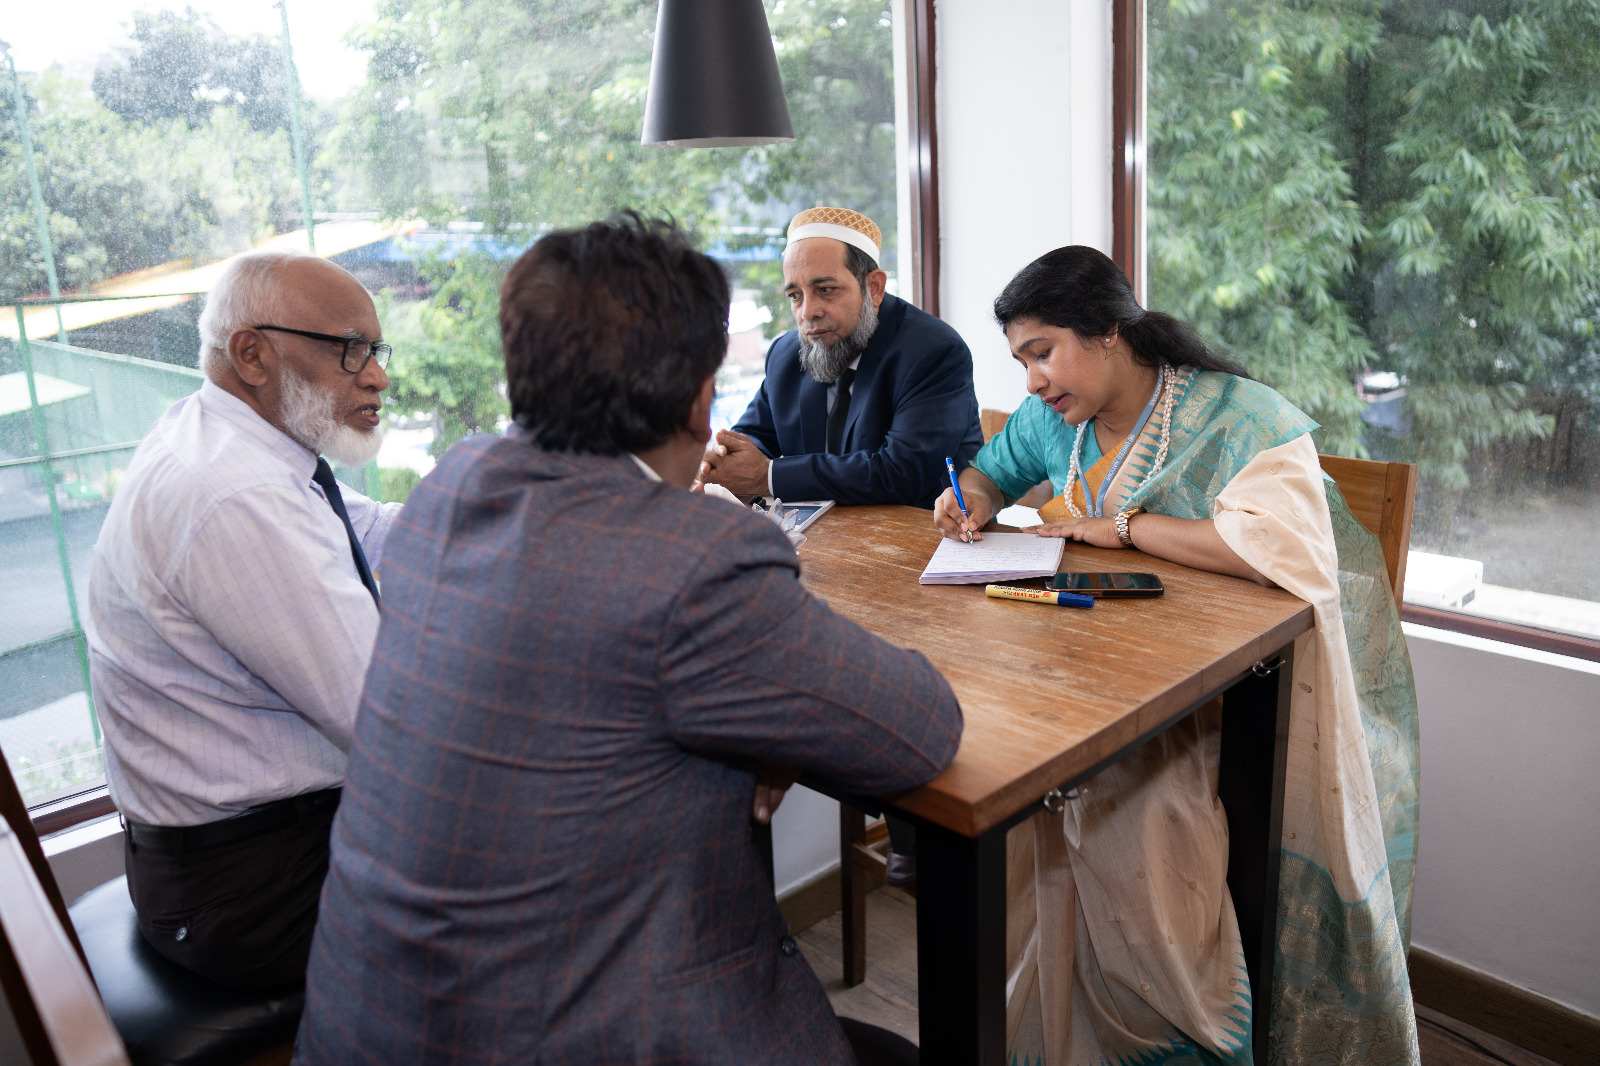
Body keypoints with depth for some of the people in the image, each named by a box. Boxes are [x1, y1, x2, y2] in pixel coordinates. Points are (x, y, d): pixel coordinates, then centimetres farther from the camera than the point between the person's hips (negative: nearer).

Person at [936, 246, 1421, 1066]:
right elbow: (992, 466, 28)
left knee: (1130, 807, -28)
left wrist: (1123, 524, -21)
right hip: (1120, 660, 6)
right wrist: (971, 496, 2)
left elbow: (1282, 547, -31)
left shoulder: (1239, 416, -14)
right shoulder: (1054, 418, 8)